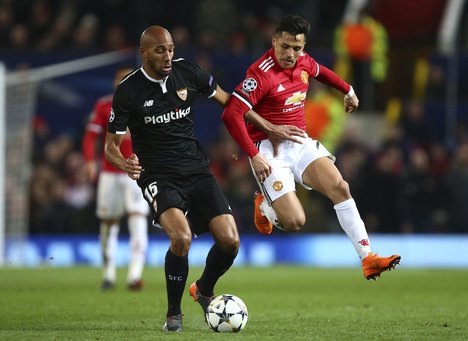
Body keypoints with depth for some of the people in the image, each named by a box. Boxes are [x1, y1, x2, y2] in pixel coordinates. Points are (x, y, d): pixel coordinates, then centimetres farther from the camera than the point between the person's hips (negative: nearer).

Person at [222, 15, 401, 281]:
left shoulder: (303, 62, 4)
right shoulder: (262, 74, -19)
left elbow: (321, 72, 31)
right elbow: (231, 115, -24)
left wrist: (348, 91, 44)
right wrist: (254, 156, -26)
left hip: (300, 143, 7)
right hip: (270, 149, -7)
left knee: (340, 187, -14)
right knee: (295, 221, -16)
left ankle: (368, 258, -11)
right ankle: (264, 205, 20)